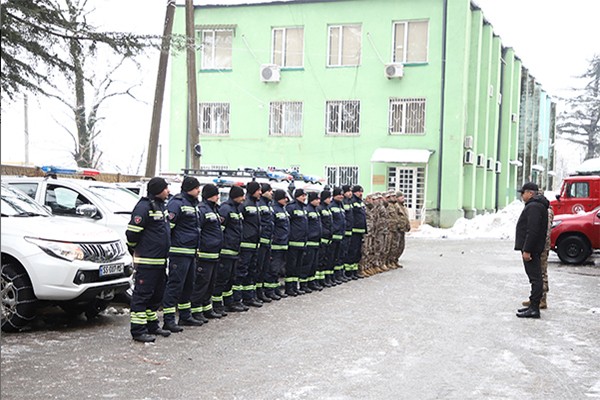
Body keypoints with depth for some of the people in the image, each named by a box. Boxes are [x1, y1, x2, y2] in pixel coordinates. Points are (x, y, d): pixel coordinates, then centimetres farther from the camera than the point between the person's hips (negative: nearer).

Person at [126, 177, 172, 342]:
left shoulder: (162, 206, 16)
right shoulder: (144, 207, -15)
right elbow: (132, 233, -17)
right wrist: (136, 250, -4)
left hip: (160, 259, 9)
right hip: (147, 261, -9)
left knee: (157, 294, 16)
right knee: (142, 294, -5)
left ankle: (152, 324, 28)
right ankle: (138, 330, -1)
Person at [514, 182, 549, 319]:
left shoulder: (533, 207, -17)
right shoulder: (538, 205, 19)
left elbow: (533, 231, -24)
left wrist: (527, 250, -24)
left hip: (531, 249, -11)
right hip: (534, 248, 11)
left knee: (535, 278, -9)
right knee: (535, 277, 13)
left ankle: (534, 308, -8)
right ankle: (533, 306, 20)